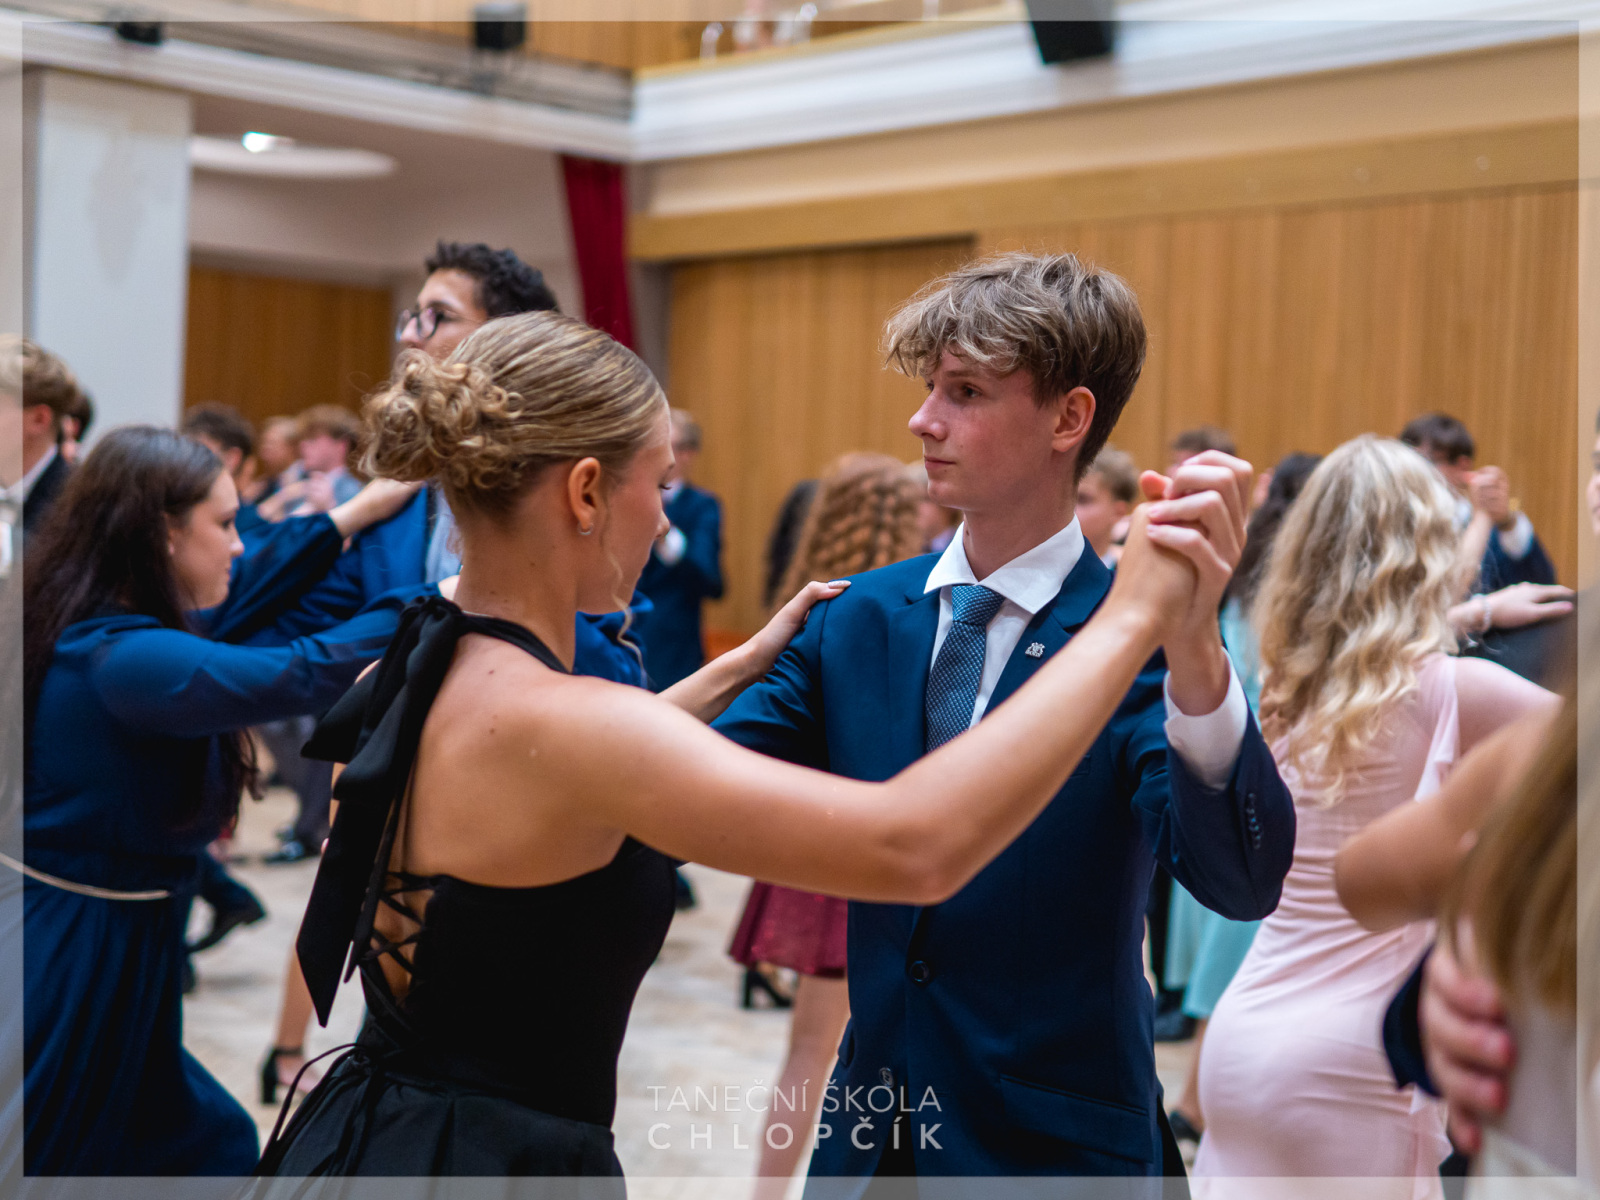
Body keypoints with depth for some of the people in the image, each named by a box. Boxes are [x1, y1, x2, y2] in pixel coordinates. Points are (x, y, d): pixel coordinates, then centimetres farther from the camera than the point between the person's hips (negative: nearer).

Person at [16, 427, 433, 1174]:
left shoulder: (89, 635, 7)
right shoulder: (124, 658, -23)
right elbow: (297, 675, -36)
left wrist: (344, 521, 22)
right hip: (82, 969, -10)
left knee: (214, 1149, 17)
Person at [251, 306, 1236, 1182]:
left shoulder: (419, 673, 1)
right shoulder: (549, 718, -26)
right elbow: (915, 845, -32)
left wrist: (741, 666, 23)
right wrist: (1129, 621, -25)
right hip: (498, 1159, -9)